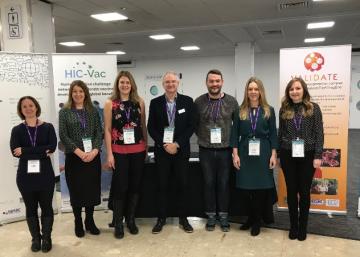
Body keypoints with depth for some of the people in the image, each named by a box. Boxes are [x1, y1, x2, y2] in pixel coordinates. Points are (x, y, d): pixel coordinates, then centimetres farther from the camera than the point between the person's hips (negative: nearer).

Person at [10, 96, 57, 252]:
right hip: (25, 175, 1)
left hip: (45, 174, -1)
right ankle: (36, 238, 29)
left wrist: (25, 151, -18)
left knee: (46, 206, 8)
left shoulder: (48, 127, 0)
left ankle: (46, 238, 25)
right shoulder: (17, 130, 3)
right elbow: (14, 151, -13)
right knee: (31, 208, 12)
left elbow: (52, 147, -16)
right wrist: (42, 152, -19)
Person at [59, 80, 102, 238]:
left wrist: (94, 151, -14)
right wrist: (80, 152, -15)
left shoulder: (93, 111, 7)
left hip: (93, 157, 2)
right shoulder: (64, 112, 1)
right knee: (76, 190, 6)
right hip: (74, 158, -2)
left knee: (92, 189, 8)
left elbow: (99, 132, 2)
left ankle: (90, 221, 24)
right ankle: (78, 223, 22)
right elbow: (63, 136, -6)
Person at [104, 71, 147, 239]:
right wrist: (109, 154, -7)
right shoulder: (110, 103, -2)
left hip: (138, 150, 3)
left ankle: (131, 220, 26)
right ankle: (118, 223, 18)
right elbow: (107, 130, -3)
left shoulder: (139, 102, 4)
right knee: (120, 187, 3)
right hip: (119, 151, -2)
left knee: (135, 185, 9)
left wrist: (146, 146, 10)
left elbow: (143, 126, 11)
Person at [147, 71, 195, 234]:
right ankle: (161, 218, 20)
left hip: (181, 150, 0)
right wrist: (164, 145, -10)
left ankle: (183, 218, 20)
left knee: (182, 185, 6)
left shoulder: (187, 101, 1)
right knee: (162, 185, 6)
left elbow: (191, 126, -2)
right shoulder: (155, 103, 3)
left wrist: (177, 144, -11)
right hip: (161, 150, 0)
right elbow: (151, 128, 1)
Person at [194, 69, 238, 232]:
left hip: (225, 150, 0)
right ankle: (211, 216, 22)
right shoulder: (199, 102, -2)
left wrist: (232, 140, 4)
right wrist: (203, 137, 5)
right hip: (205, 150, 0)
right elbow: (194, 124, 9)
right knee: (209, 183, 8)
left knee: (224, 184, 8)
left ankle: (223, 216, 22)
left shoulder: (231, 101, -2)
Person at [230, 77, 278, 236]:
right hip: (244, 153, 1)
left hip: (263, 153, -1)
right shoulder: (240, 111, 5)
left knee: (261, 187, 3)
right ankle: (250, 217, 23)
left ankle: (257, 221, 19)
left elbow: (273, 134, 3)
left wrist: (273, 155, -4)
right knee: (245, 187, 3)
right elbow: (235, 134, 2)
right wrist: (235, 154, -5)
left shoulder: (269, 111, 4)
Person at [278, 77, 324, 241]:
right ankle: (293, 226, 22)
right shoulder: (284, 109, 5)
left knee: (304, 191, 7)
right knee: (291, 191, 8)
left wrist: (318, 156, -9)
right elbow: (280, 134, 8)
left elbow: (319, 133, -3)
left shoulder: (313, 108, -1)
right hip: (288, 155, 2)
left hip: (307, 155, -1)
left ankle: (302, 227, 21)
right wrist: (278, 155, 6)